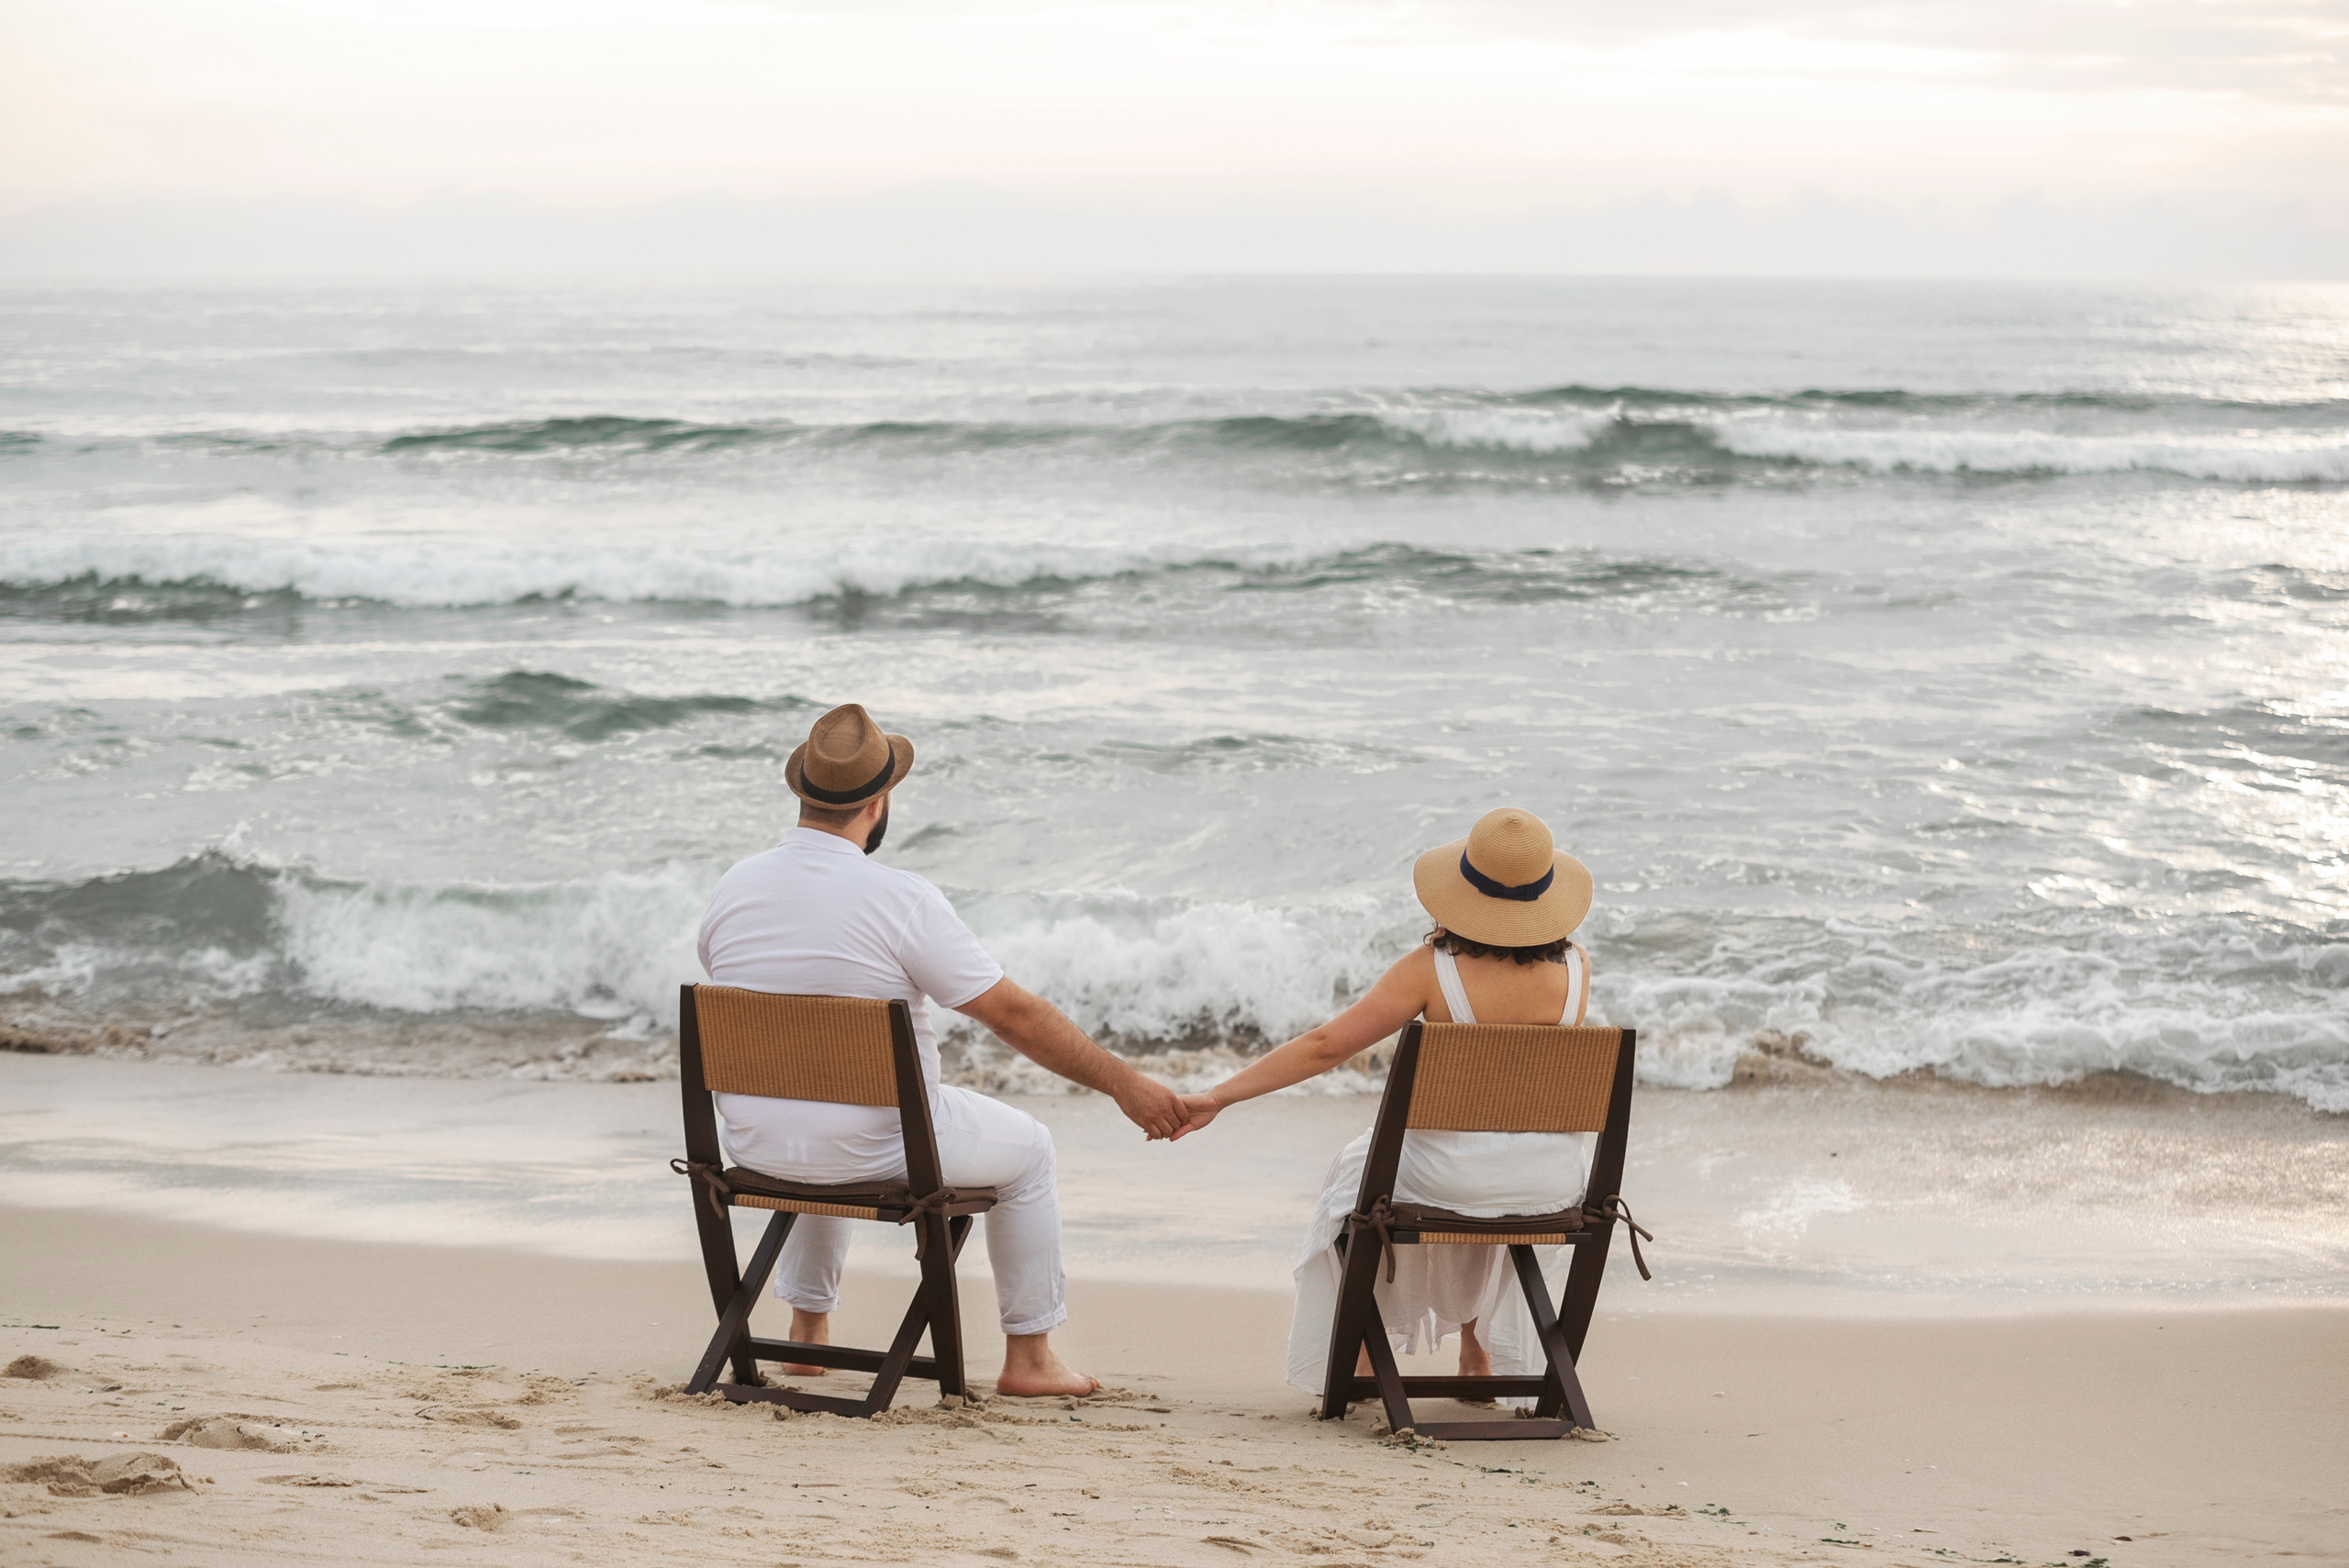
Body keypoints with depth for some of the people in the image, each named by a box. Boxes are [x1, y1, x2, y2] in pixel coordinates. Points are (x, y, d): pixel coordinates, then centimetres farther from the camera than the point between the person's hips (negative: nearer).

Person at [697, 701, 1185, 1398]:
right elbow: (1015, 1015, -16)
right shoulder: (900, 899, -19)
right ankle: (1028, 1356, 23)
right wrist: (1124, 1084, -7)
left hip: (755, 1144, 5)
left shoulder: (733, 888, -4)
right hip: (876, 1147, -5)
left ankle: (808, 1328, 43)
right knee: (1027, 1149, 20)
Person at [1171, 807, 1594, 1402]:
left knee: (1361, 1168, 32)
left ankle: (1364, 1350, 38)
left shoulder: (1431, 969, -15)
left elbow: (1324, 1046, -13)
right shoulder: (1575, 968, -6)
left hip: (1448, 1177, -3)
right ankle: (1478, 1354, 48)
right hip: (1556, 1186, 3)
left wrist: (1216, 1097, -8)